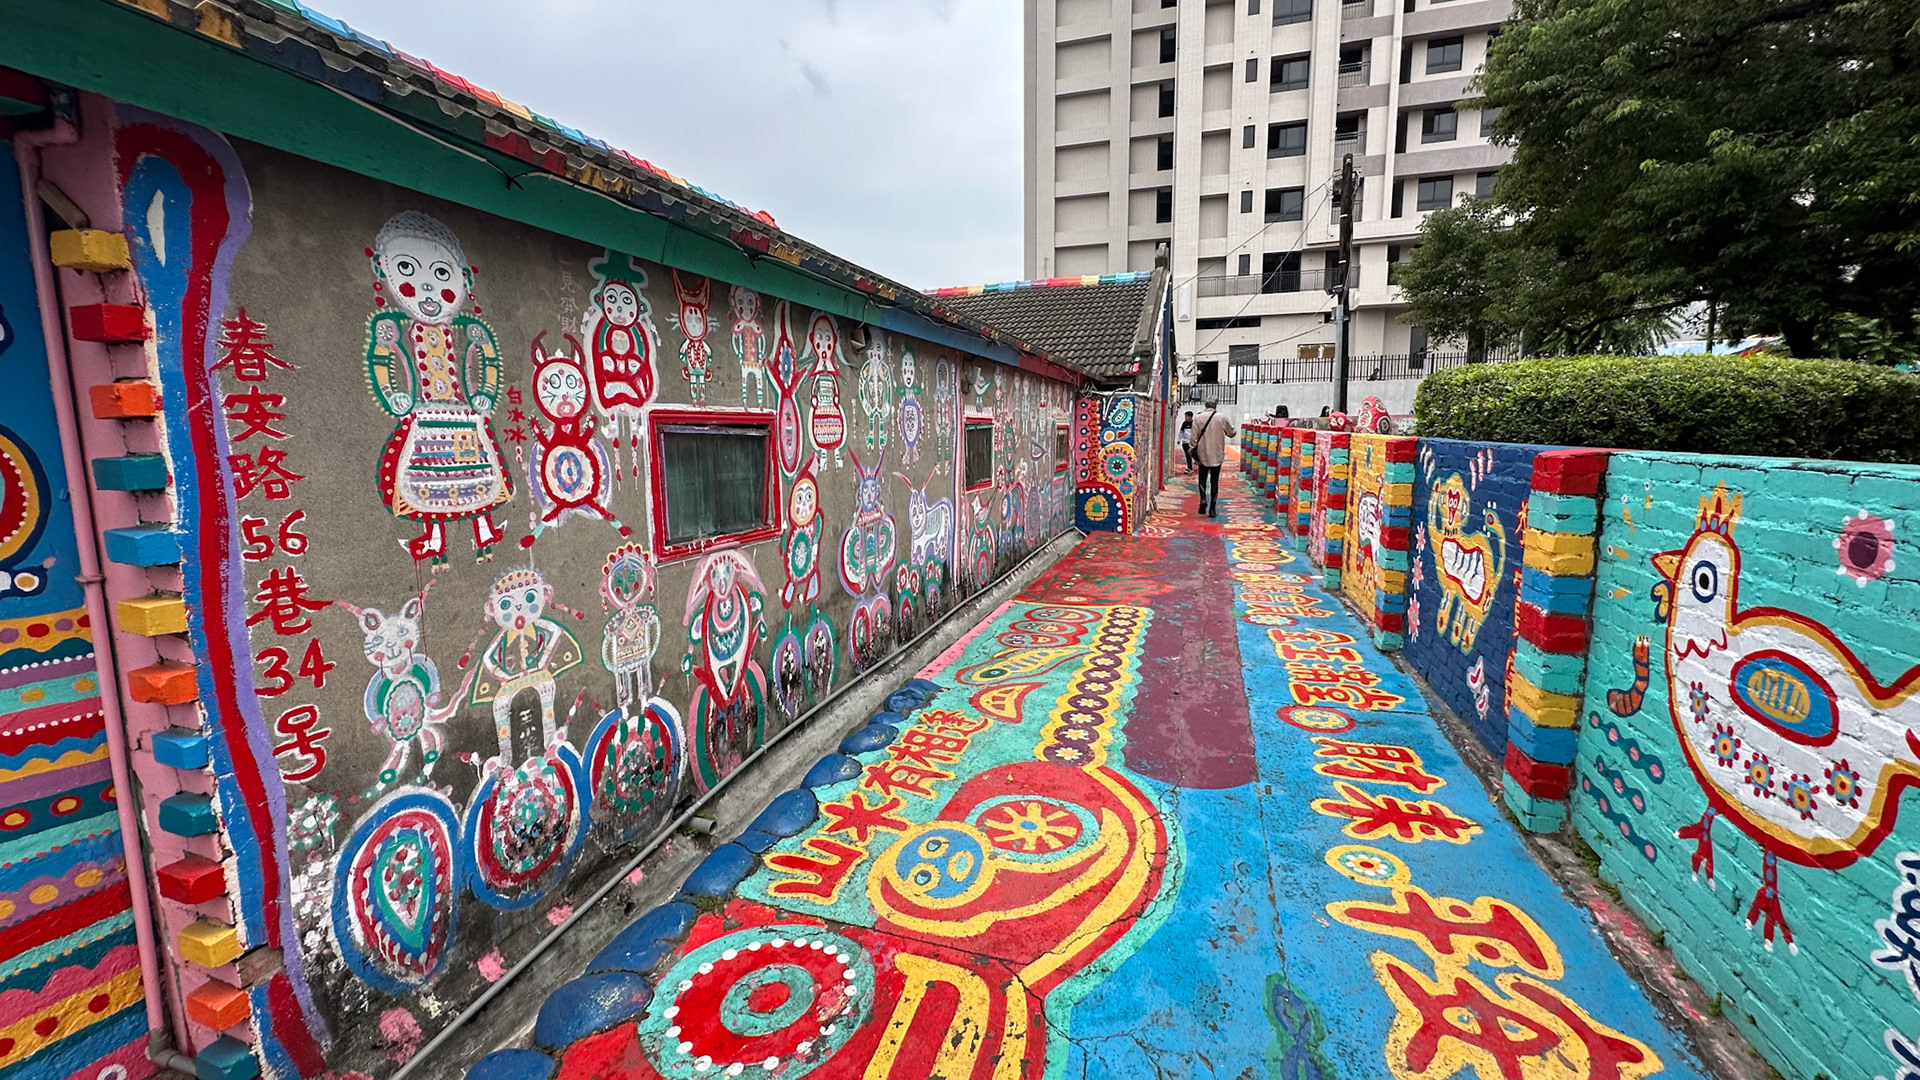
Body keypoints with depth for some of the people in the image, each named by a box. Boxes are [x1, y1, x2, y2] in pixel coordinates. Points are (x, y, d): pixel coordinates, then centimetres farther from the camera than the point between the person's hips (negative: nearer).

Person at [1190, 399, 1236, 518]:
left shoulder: (1198, 418, -5)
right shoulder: (1222, 418, -3)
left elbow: (1194, 437, -6)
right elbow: (1231, 433, 9)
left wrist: (1194, 450, 4)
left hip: (1203, 455, 0)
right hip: (1217, 455, 0)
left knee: (1203, 478, 16)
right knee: (1214, 481, 6)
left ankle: (1203, 499, -8)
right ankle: (1212, 508, 5)